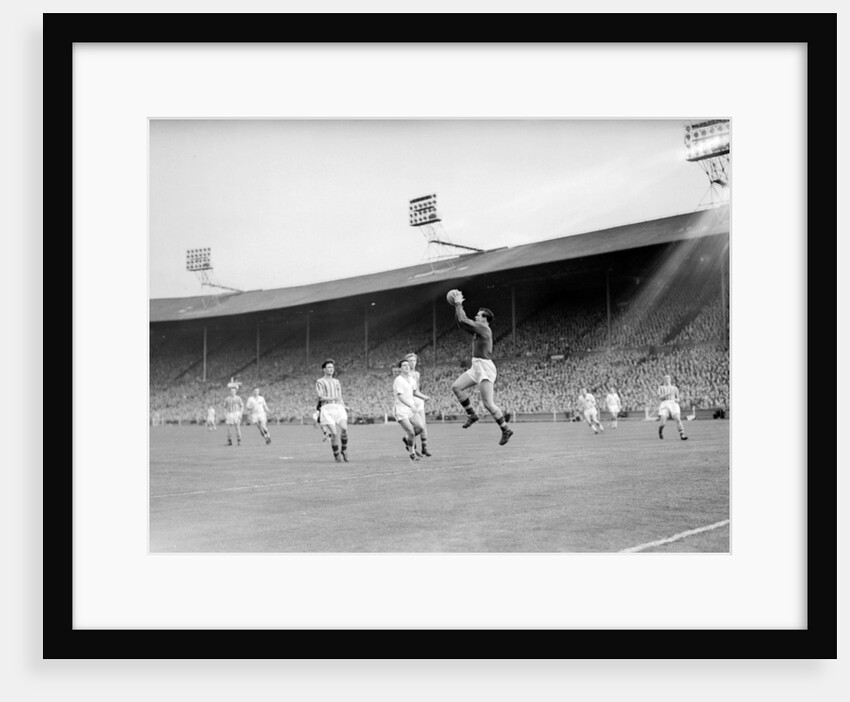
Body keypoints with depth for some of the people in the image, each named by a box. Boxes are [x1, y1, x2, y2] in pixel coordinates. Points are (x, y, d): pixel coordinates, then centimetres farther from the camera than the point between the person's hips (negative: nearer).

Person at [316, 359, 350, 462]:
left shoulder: (336, 382, 22)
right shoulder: (319, 382, 5)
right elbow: (320, 397, -8)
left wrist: (345, 411, 12)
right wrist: (333, 398, -22)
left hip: (338, 408, 4)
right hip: (327, 408, -4)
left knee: (344, 429, -19)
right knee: (334, 433, -13)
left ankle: (344, 450, 1)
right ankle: (337, 455, 4)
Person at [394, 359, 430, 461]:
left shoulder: (411, 378, 10)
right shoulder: (398, 380, -14)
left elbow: (415, 392, 22)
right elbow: (400, 397, -22)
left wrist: (424, 397, 3)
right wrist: (412, 406, -34)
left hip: (411, 409, 7)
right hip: (400, 410, -7)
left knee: (419, 428, -9)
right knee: (411, 433, -11)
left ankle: (406, 439, 19)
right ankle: (411, 453, 13)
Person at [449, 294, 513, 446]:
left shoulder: (484, 328, -12)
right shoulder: (478, 329, 15)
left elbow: (463, 320, -17)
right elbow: (462, 323, 24)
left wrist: (459, 305, -4)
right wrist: (457, 307, 16)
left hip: (485, 367, -9)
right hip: (476, 367, 9)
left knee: (488, 403, -9)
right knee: (456, 387, 0)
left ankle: (506, 430, 2)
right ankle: (472, 415, 8)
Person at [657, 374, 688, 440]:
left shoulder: (675, 388, 21)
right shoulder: (661, 387, 16)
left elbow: (677, 398, 21)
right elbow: (660, 397, 2)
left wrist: (677, 400, -4)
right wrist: (668, 394, -14)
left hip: (673, 404, 1)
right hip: (664, 404, -1)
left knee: (678, 419, -21)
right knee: (663, 422, -14)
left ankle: (682, 435, -23)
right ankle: (660, 430, 19)